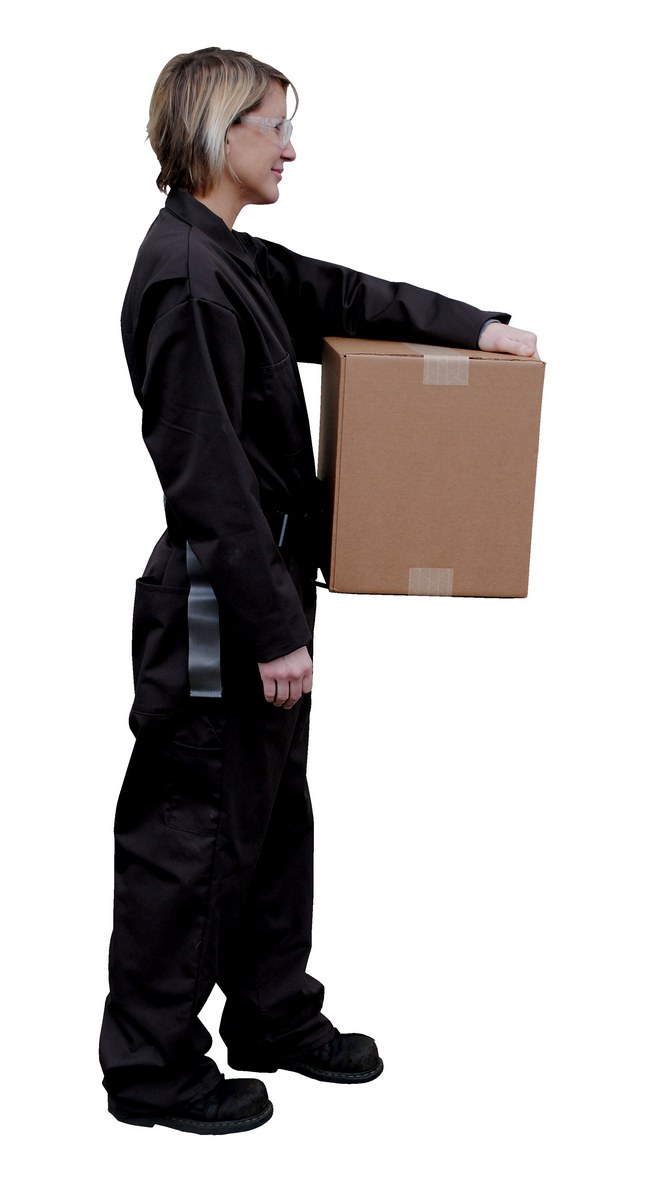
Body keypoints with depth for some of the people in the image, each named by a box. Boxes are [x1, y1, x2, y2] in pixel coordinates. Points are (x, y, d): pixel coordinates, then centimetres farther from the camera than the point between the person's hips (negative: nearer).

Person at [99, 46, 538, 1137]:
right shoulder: (187, 276, -20)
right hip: (214, 606, -10)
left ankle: (274, 1016, 34)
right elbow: (209, 474, -22)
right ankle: (151, 1067, 15)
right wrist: (273, 628, -20)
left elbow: (342, 296, 26)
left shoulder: (233, 260, 10)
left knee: (273, 811, 19)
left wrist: (476, 328, 16)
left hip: (260, 592, 10)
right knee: (192, 830, 1)